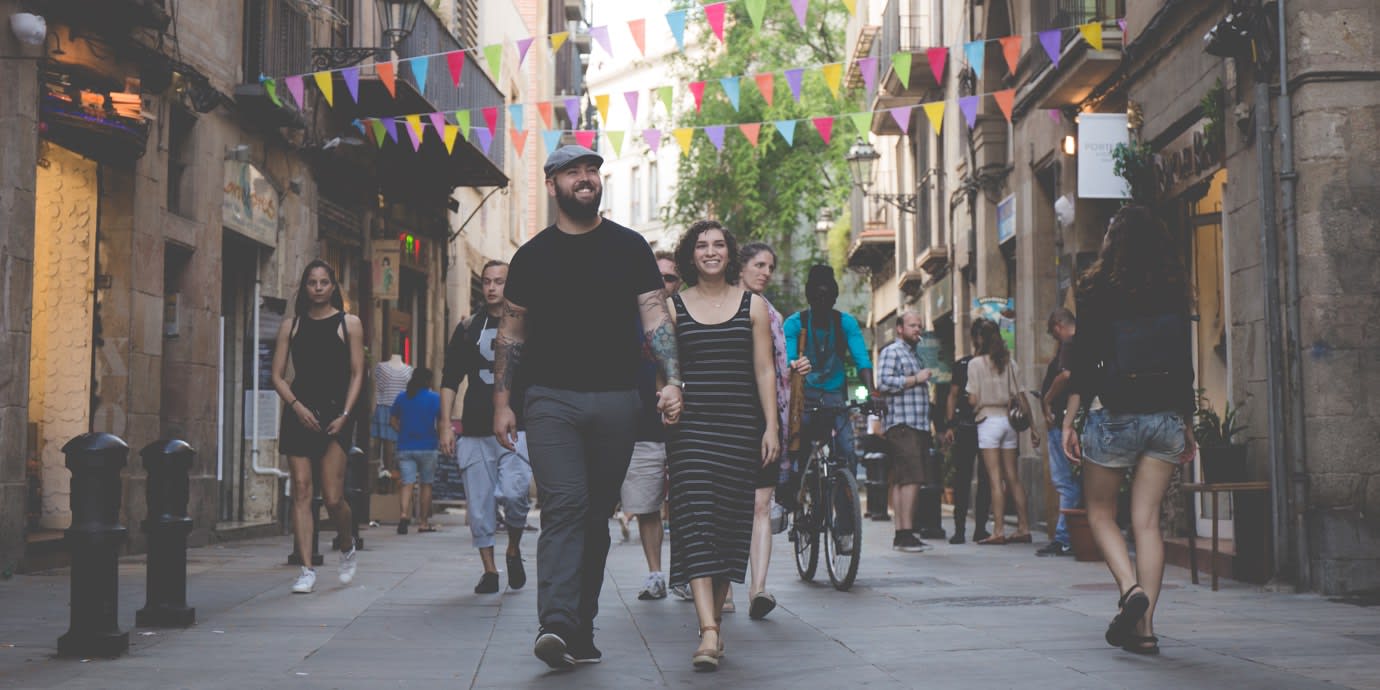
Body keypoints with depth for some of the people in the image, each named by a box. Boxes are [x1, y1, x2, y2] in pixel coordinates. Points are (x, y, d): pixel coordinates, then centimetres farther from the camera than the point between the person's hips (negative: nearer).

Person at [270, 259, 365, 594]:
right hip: (299, 413, 2)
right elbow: (278, 375, 7)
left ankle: (347, 549, 23)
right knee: (301, 491, -4)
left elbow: (357, 374, 3)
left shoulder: (349, 323, 6)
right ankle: (307, 570, -3)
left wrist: (344, 415, -8)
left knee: (333, 498, -6)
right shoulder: (291, 326, 10)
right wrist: (297, 406, -9)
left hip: (335, 415, -2)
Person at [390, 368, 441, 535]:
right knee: (426, 484, 10)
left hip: (405, 447, 2)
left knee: (407, 483, -1)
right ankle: (423, 522, 13)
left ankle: (405, 514, -25)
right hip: (427, 447, -2)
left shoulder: (402, 397, 6)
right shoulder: (435, 398, -3)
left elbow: (393, 421, 8)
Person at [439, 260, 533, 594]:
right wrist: (446, 424, 2)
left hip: (517, 429, -2)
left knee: (513, 493, -18)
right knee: (480, 503, 1)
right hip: (475, 431, 2)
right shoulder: (468, 329, 13)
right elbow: (450, 379, 12)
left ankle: (514, 550, 8)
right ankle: (489, 570, 13)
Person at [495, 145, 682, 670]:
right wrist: (502, 400, 7)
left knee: (597, 516, 6)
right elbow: (511, 332, 13)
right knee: (564, 507, -16)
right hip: (551, 400, -1)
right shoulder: (533, 255, 8)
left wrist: (672, 380, -10)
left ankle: (582, 630, 15)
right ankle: (557, 626, -24)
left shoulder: (629, 247, 8)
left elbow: (656, 316, 3)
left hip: (616, 400, 1)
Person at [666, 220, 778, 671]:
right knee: (695, 519, -14)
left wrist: (771, 426, -1)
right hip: (691, 426, -1)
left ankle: (714, 617, 17)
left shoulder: (753, 305, 8)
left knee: (730, 521, 4)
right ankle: (709, 632, -21)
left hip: (741, 426, 1)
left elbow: (764, 370, 6)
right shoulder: (674, 308, 7)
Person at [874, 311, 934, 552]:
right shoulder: (891, 352, -3)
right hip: (902, 425, -9)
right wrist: (916, 379, -13)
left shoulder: (914, 355, 26)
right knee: (911, 479, -16)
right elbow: (883, 382, -17)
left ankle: (901, 533, 5)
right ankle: (905, 533, -19)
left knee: (900, 481, 6)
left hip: (918, 426, 9)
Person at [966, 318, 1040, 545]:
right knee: (1012, 477, 10)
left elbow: (973, 400, -10)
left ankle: (998, 531, -6)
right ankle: (1023, 528, 10)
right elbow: (1020, 397, 7)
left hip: (989, 420, -5)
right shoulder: (1009, 362, 8)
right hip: (1008, 419, 5)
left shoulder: (976, 363, -6)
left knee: (996, 479, -6)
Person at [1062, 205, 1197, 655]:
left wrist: (1068, 420, -3)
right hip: (1167, 417, 3)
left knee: (1101, 513, 12)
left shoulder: (1098, 290, -3)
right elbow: (1185, 367, 11)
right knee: (1147, 521, 4)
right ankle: (1144, 625, 0)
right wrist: (1188, 428, 17)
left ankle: (1130, 589, -12)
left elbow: (1084, 362, -7)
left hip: (1116, 416, -3)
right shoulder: (1175, 293, 8)